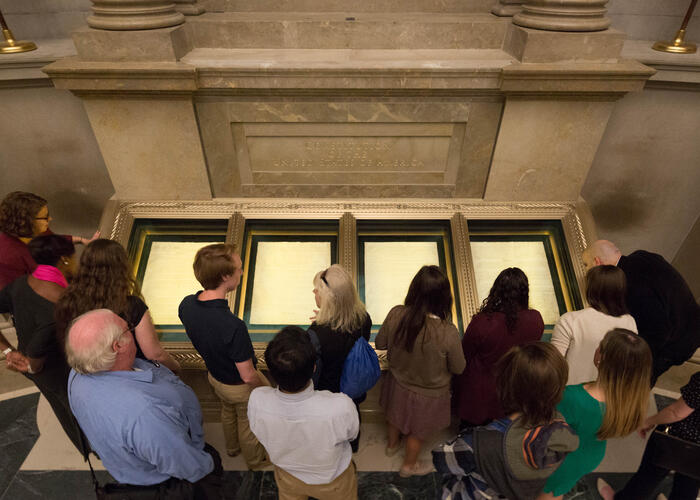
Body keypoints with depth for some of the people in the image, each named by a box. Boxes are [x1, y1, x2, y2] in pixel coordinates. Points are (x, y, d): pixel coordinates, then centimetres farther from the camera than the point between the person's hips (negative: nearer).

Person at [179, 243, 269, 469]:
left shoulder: (186, 305, -22)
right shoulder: (233, 327, -44)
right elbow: (248, 376, -31)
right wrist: (265, 388, -10)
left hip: (215, 376, 6)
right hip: (241, 387, -6)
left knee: (228, 412, 35)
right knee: (249, 424, 25)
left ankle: (232, 447, 63)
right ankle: (255, 459, 54)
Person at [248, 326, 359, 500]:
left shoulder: (256, 402, -38)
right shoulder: (341, 407, -45)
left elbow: (260, 432, -14)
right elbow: (352, 433, -20)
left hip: (288, 476, 1)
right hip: (333, 481, -1)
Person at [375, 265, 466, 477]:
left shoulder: (396, 315, -29)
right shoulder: (448, 333, -37)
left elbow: (380, 343, -9)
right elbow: (458, 368, -18)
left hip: (398, 383, 3)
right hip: (428, 394, -3)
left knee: (395, 416, 35)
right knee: (417, 432, 28)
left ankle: (392, 444, 64)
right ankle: (409, 465, 55)